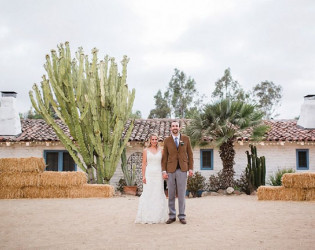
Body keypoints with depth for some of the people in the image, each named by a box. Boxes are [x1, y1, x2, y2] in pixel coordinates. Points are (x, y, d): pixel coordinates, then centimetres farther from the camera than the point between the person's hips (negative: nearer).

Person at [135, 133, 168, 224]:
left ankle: (158, 217, 11)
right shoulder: (146, 150, 5)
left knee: (158, 194, 3)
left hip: (158, 174, 2)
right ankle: (147, 217, 2)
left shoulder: (160, 150, 9)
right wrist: (143, 176, -6)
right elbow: (144, 164, 2)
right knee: (148, 194, -4)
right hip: (149, 174, -2)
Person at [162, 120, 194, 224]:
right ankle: (172, 216, 14)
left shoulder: (186, 139, 5)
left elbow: (190, 154, 6)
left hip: (182, 170, -1)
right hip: (170, 170, 1)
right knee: (171, 195, 5)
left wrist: (191, 168, 0)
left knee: (181, 194, 1)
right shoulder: (167, 141, 5)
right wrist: (164, 171, -1)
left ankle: (182, 216, 10)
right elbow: (164, 157, 6)